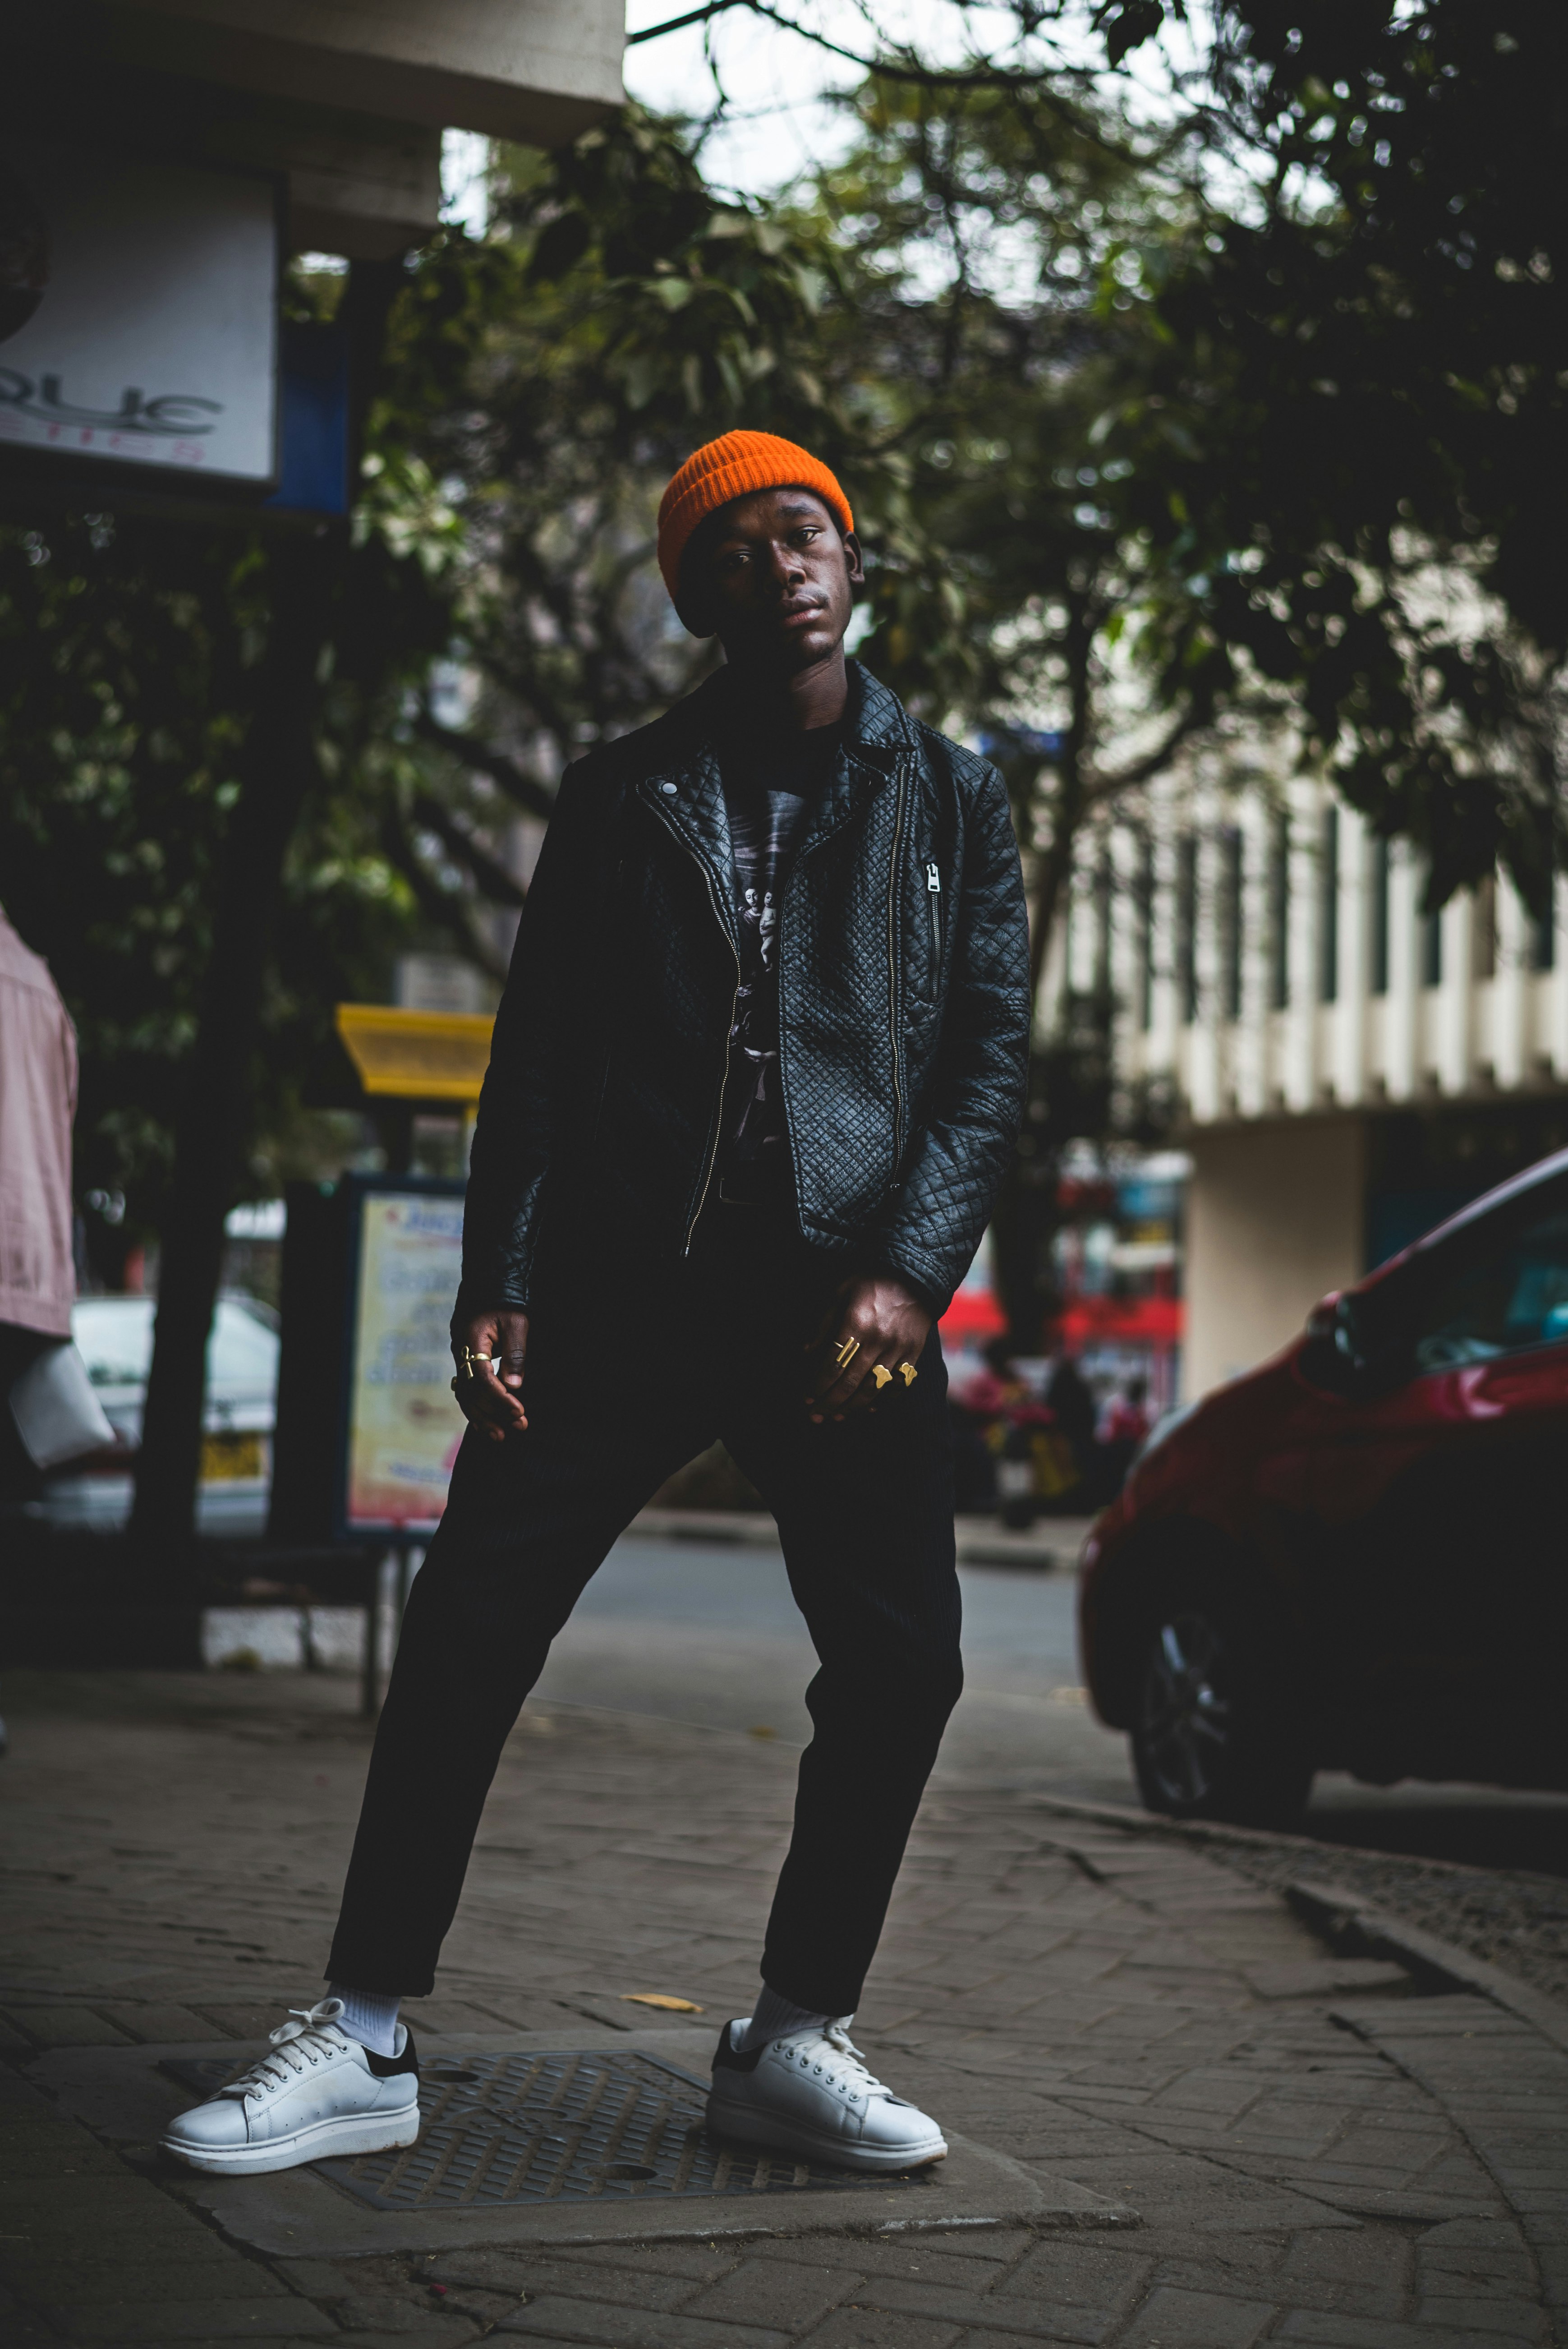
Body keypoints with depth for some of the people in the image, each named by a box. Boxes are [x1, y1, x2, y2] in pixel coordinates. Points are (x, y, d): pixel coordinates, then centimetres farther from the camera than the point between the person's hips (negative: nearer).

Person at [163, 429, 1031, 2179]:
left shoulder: (947, 797, 12)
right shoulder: (624, 798, 13)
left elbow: (991, 1053, 5)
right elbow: (537, 1059, 9)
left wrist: (907, 1271, -10)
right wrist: (494, 1288, -3)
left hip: (848, 1304, 0)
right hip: (626, 1291, 0)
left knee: (900, 1667, -7)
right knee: (463, 1636, -7)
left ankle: (792, 2041, 11)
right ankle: (362, 2043, 3)